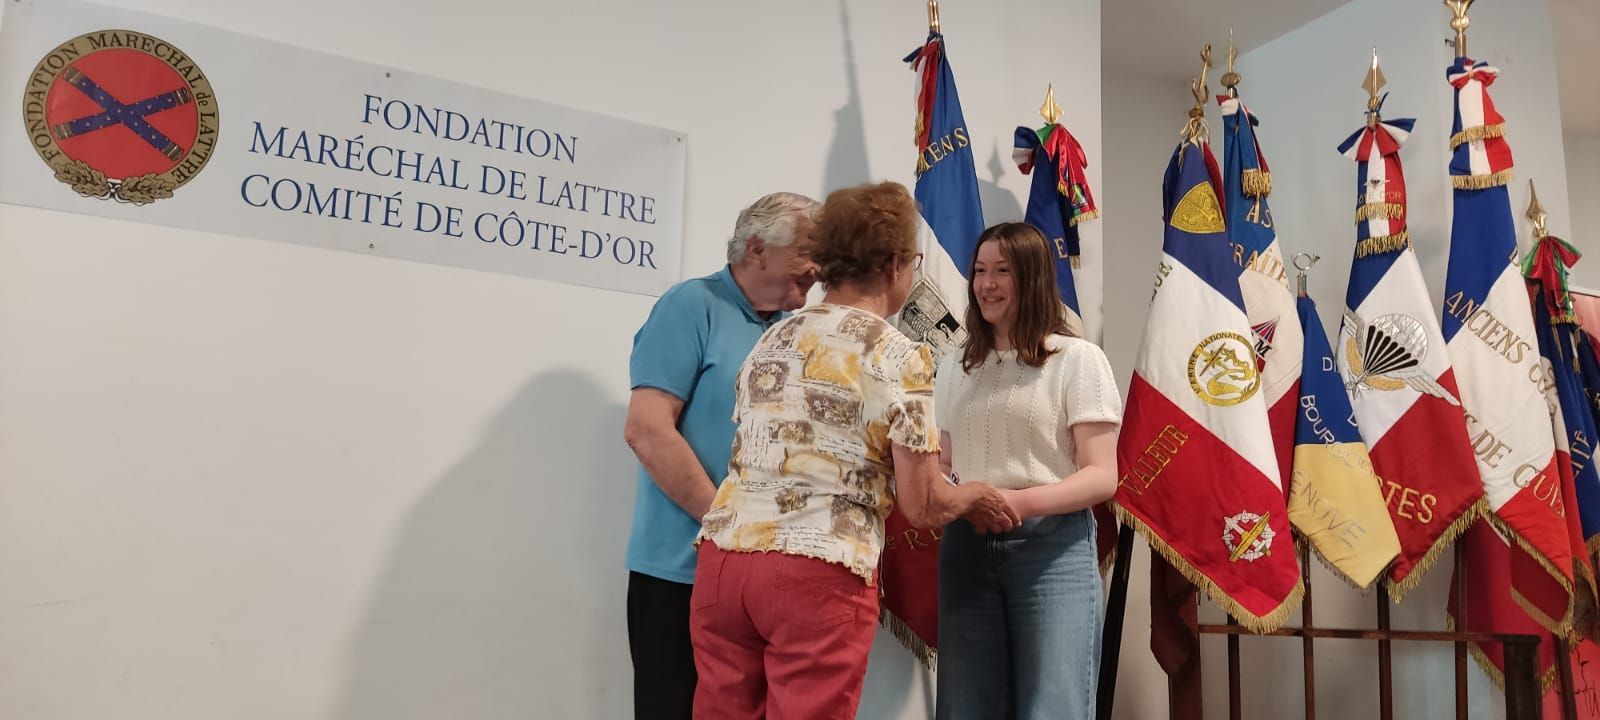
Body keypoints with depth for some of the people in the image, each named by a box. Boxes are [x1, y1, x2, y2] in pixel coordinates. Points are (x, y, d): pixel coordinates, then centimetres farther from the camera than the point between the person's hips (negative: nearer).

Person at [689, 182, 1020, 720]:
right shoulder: (899, 356, -3)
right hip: (819, 573, -6)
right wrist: (976, 496, 17)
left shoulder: (772, 340, 15)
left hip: (724, 558, 6)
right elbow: (922, 505, -5)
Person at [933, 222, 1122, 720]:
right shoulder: (955, 366, 14)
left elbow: (1102, 477, -7)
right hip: (966, 547, 5)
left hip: (1052, 546, -4)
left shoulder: (1077, 359, -2)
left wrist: (1022, 501, -23)